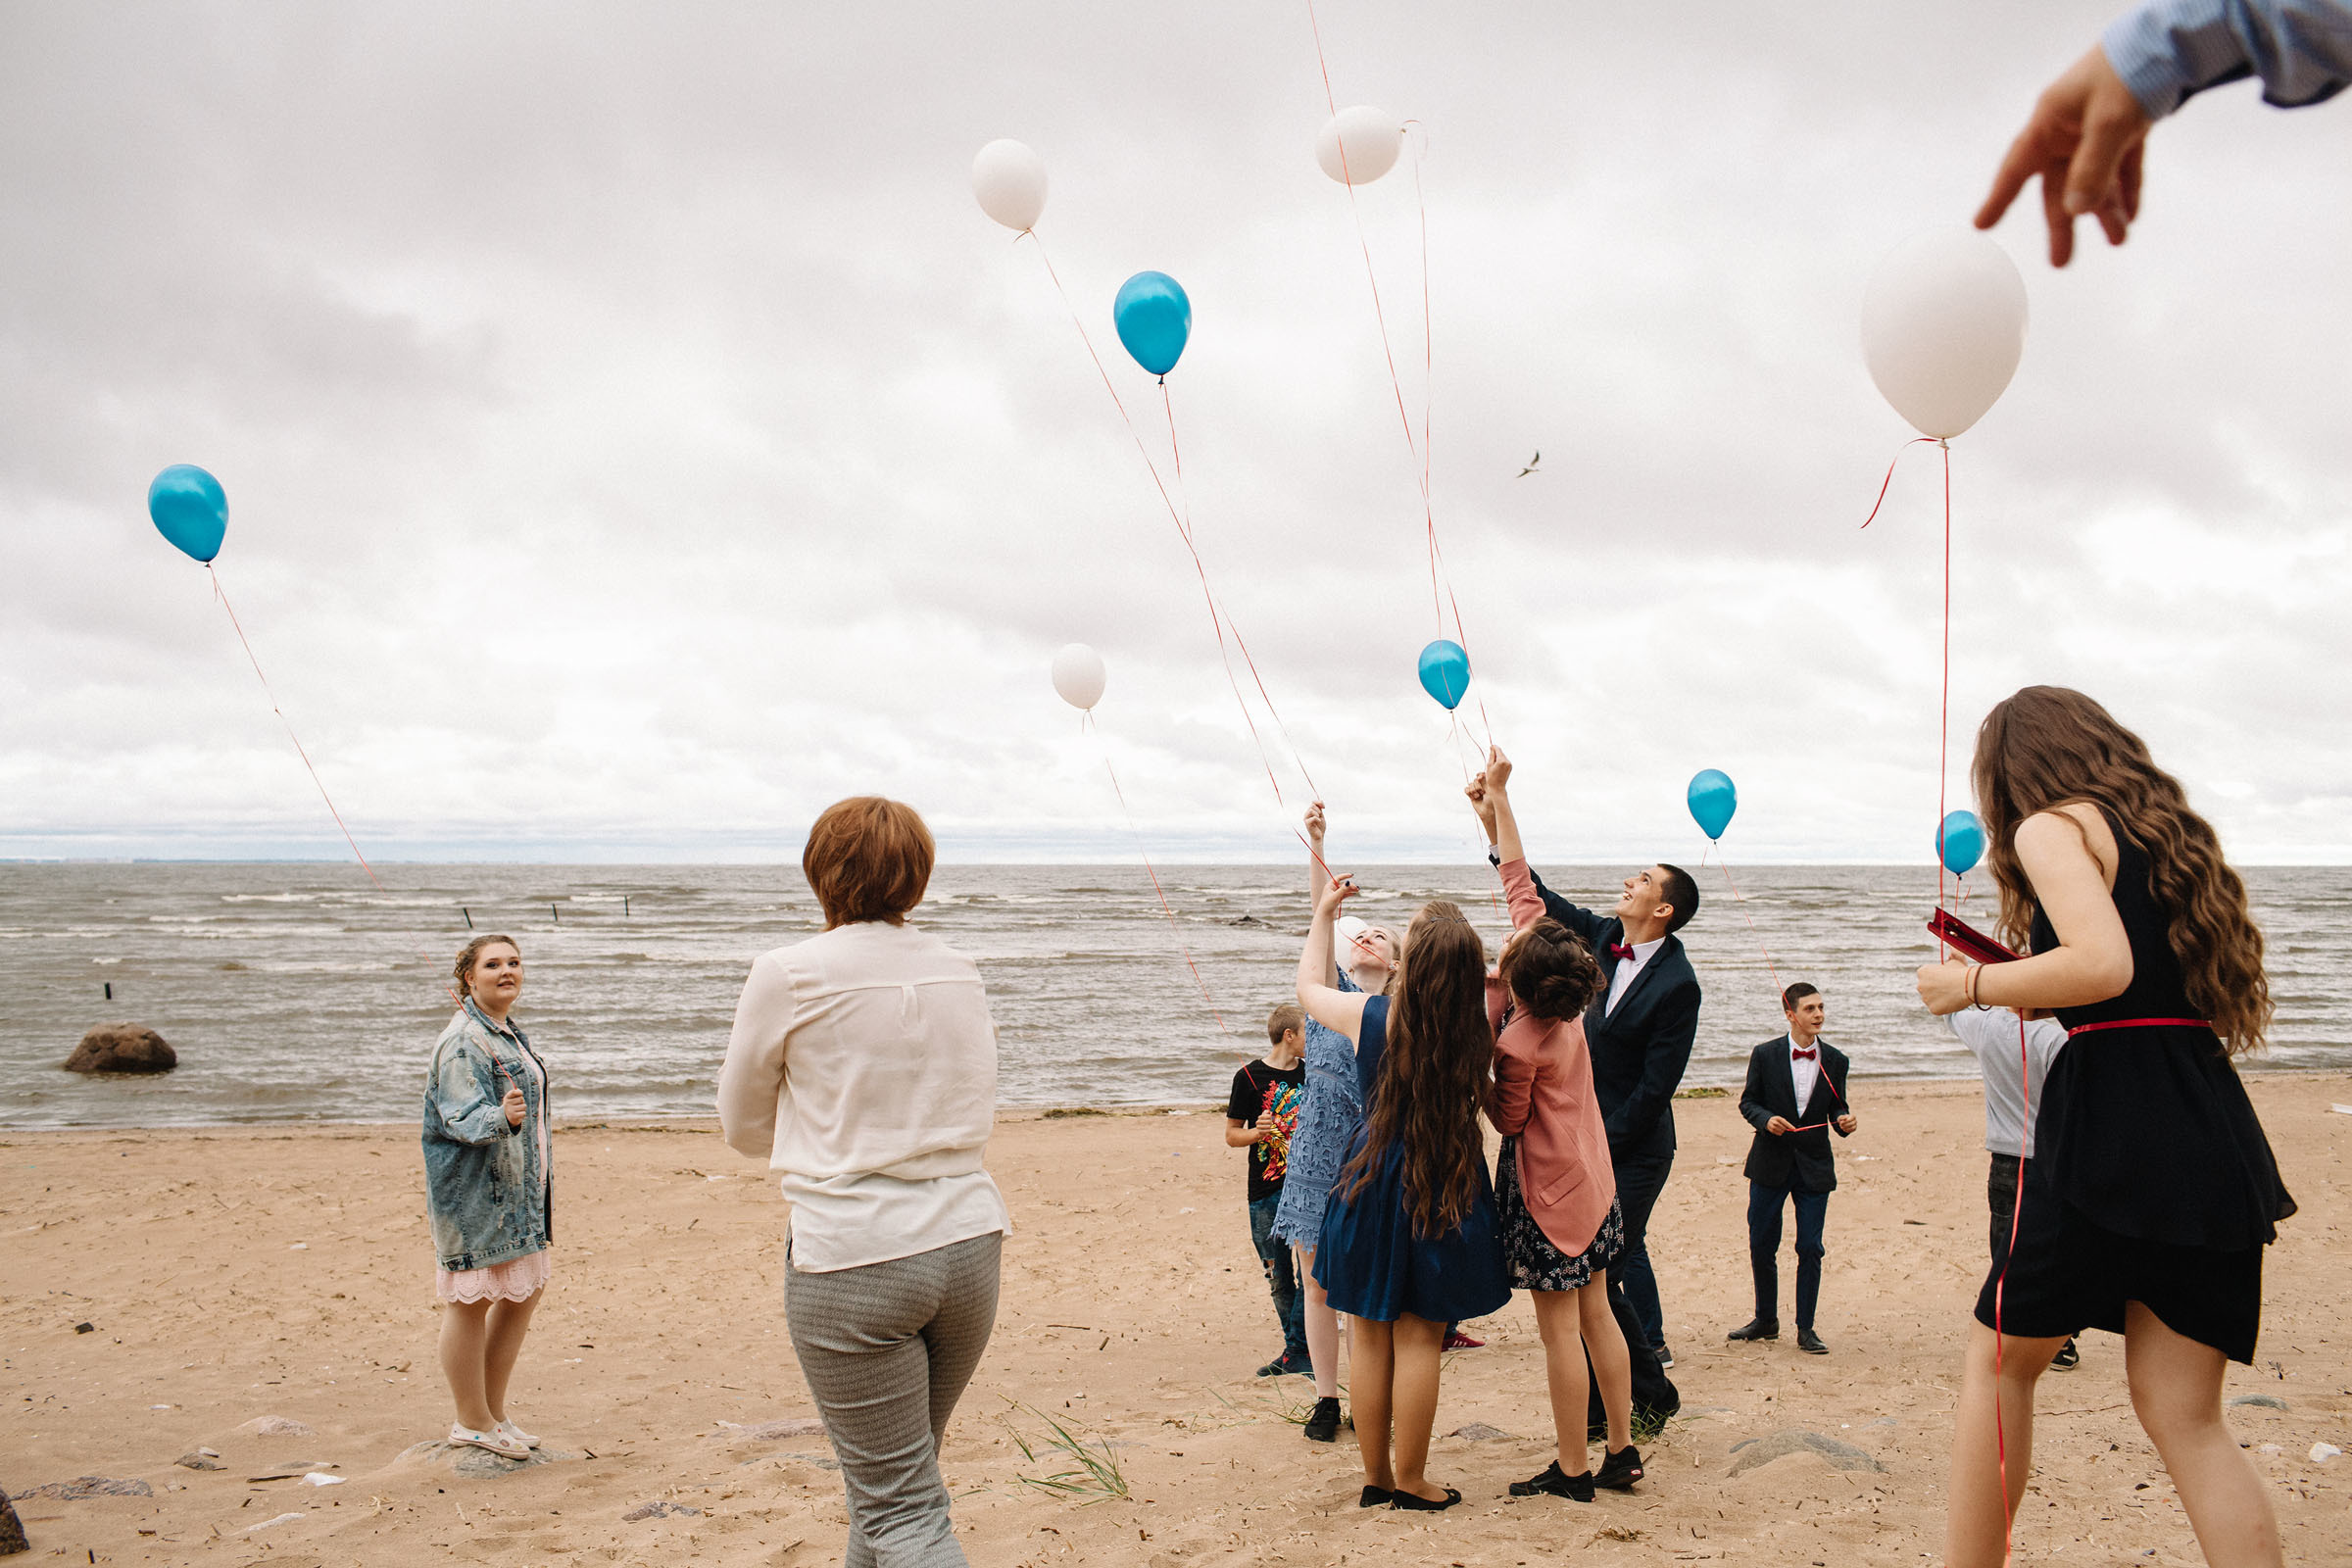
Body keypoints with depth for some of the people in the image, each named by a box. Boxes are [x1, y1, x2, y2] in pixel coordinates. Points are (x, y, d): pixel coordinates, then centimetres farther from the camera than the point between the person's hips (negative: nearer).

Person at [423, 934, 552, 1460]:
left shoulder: (510, 1033, 13)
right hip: (475, 1191, -10)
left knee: (523, 1291, 14)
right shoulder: (463, 1040, -16)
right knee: (470, 1300, 0)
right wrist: (501, 1118, -44)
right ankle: (473, 1423, 10)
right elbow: (463, 1116, -26)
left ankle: (493, 1410, 25)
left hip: (516, 1190, 10)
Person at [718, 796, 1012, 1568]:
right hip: (968, 1243, 5)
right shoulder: (960, 973, 7)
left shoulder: (788, 974, -7)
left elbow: (742, 1125, 6)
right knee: (893, 1471, 22)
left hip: (852, 1256, -5)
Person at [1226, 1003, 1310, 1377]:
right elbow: (1232, 1136, 1)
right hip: (1267, 1192, -2)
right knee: (1279, 1277, 5)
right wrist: (1256, 1132, -18)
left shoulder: (1310, 1074, 9)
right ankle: (1299, 1349, 18)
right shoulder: (1250, 1077, -3)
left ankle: (1296, 1353, -1)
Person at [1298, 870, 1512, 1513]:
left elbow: (1308, 989, 10)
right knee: (1419, 1339, 6)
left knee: (1372, 1338, 12)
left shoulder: (1367, 1016, -12)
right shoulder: (1477, 1029, -13)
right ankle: (1411, 1481, 15)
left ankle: (1376, 1477, 23)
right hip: (1445, 1188, -1)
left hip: (1373, 1181, 1)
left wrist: (1323, 914, 20)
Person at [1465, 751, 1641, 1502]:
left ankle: (1571, 1470, 10)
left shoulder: (1520, 1044, -26)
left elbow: (1506, 1120, -9)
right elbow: (1521, 885, 0)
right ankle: (1621, 1451, 21)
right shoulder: (1562, 994, -7)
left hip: (1548, 1192, -8)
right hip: (1591, 1180, 8)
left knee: (1560, 1329, 1)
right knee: (1596, 1314, 14)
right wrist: (1496, 803, 4)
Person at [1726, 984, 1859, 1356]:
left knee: (1810, 1248, -1)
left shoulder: (1835, 1060, 2)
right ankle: (1766, 1320, 24)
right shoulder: (1765, 1055, -3)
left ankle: (1805, 1329, 11)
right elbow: (1748, 1101, 3)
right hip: (1770, 1164, 0)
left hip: (1814, 1166, 0)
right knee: (1761, 1246, 6)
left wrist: (1845, 1121, -12)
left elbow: (1836, 1107, 9)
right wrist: (1766, 1119, -17)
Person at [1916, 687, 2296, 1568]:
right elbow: (2193, 985, 21)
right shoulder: (2164, 832, 22)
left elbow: (2103, 965, -19)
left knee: (2001, 1360, 10)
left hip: (2116, 1124, -7)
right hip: (2214, 1134, 7)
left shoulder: (2052, 825, -2)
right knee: (2183, 1414, 9)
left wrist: (1974, 984, -5)